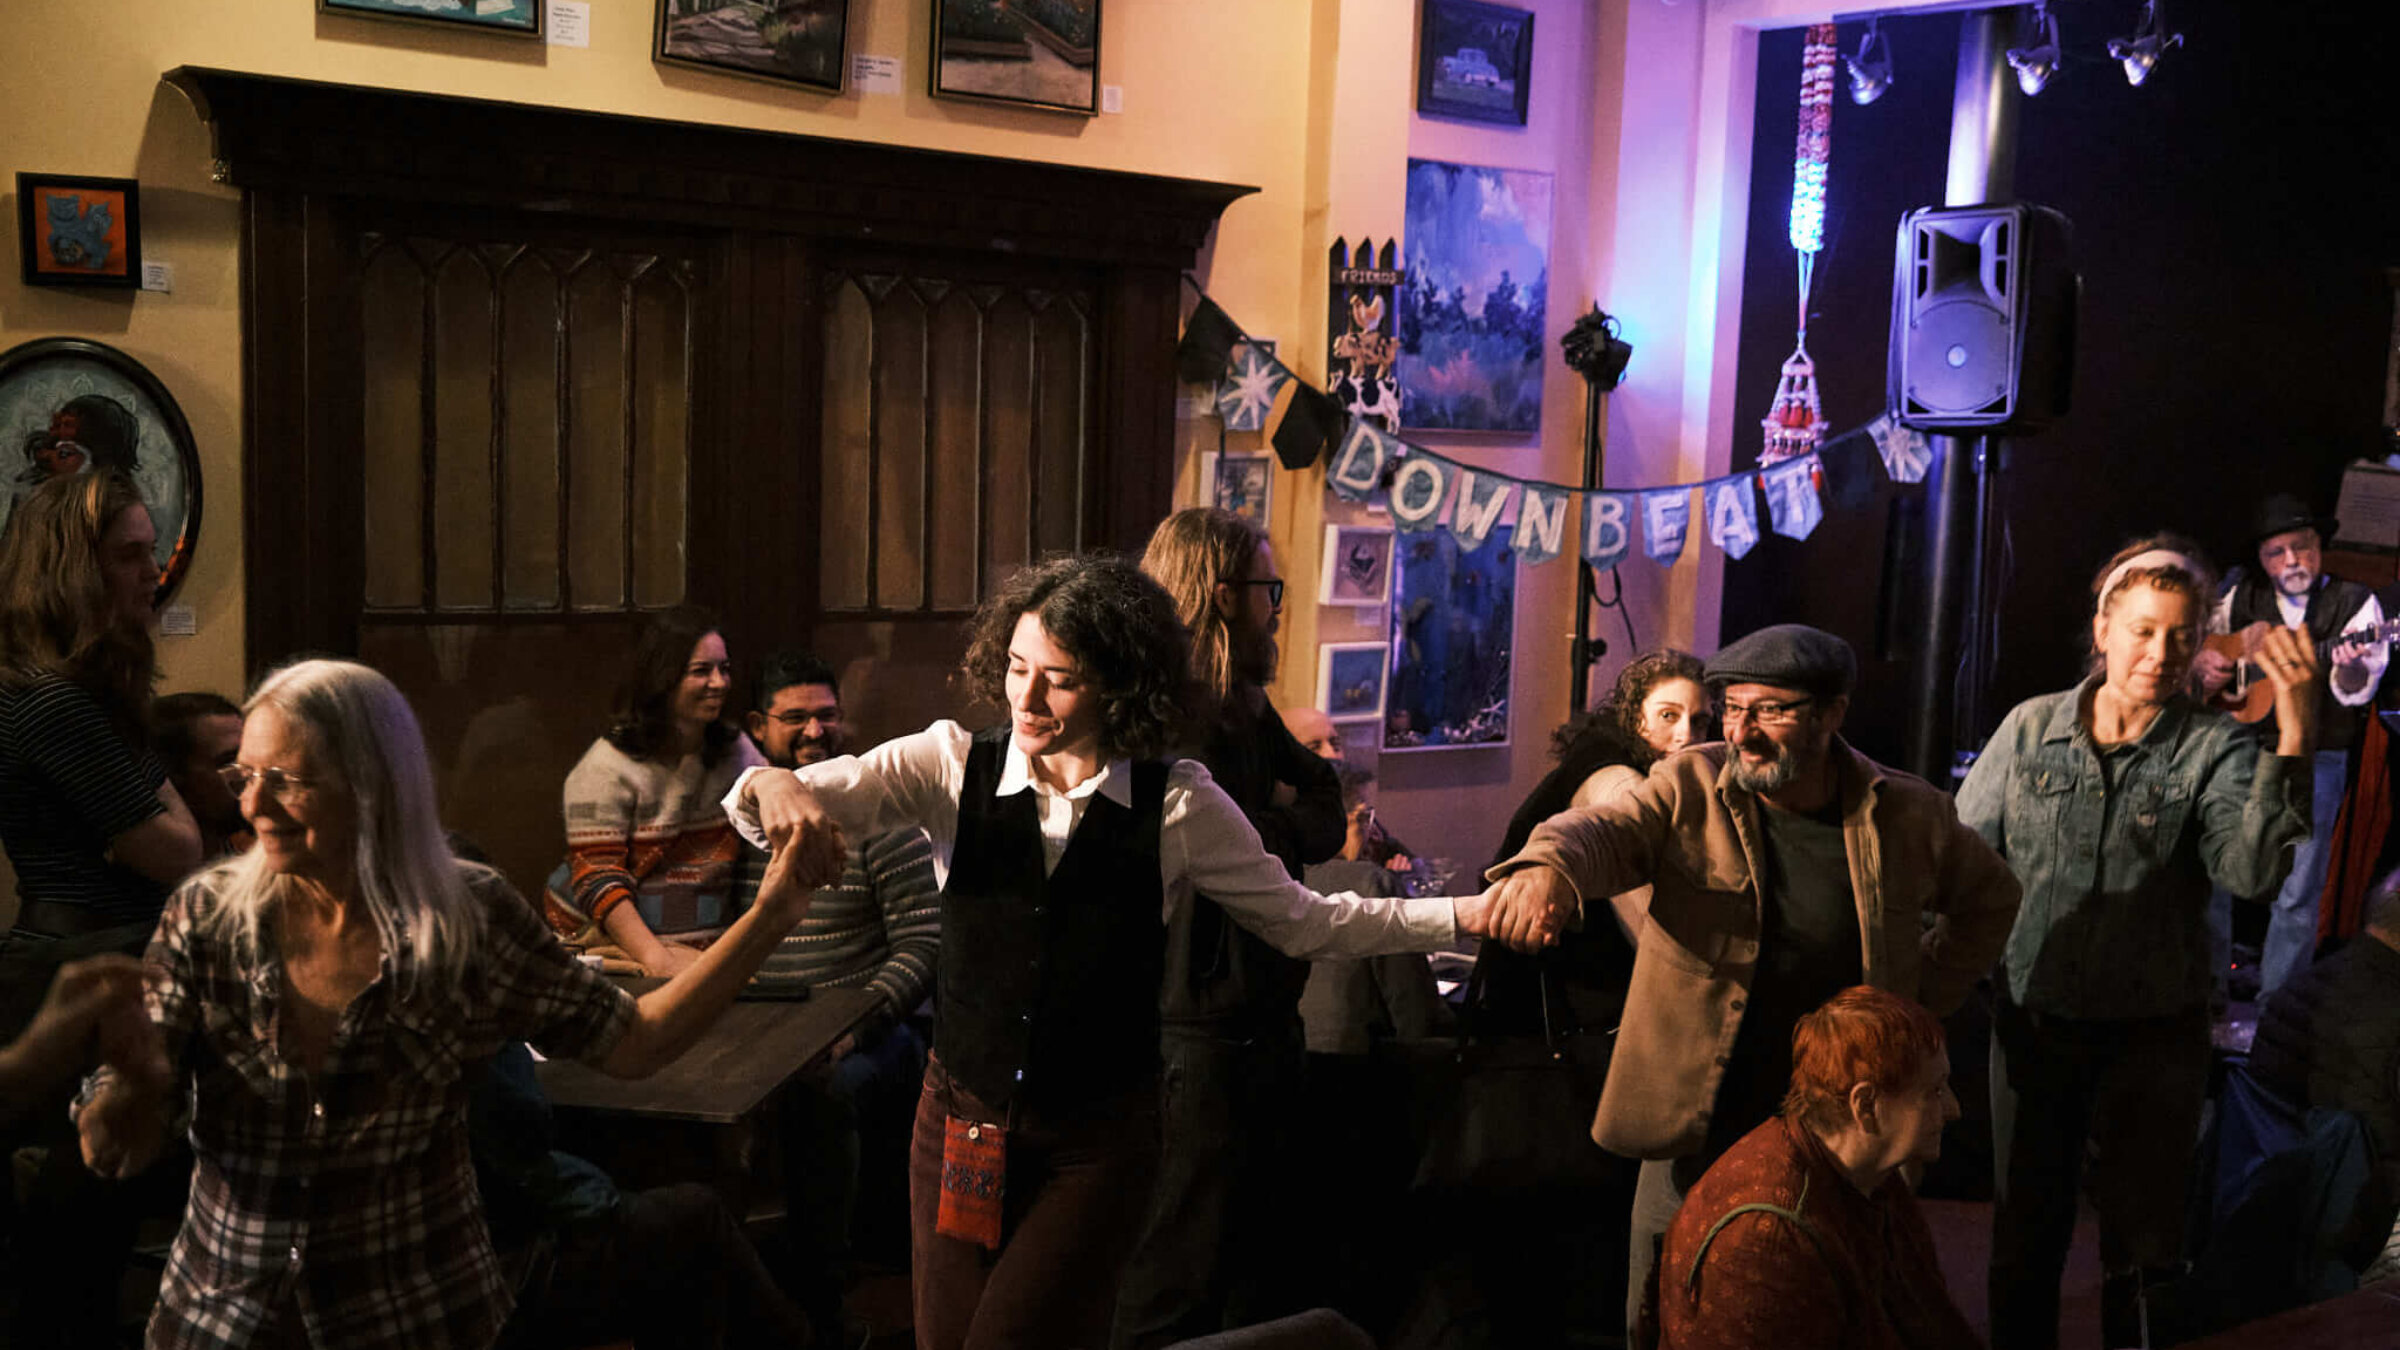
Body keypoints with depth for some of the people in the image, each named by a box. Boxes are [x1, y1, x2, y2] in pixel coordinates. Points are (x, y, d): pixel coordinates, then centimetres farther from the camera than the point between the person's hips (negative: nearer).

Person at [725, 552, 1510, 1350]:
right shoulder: (953, 765, -4)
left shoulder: (1176, 805, -6)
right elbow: (820, 799, -12)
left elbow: (1300, 920, 2)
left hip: (1099, 1139, -2)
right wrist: (777, 789, -36)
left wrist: (1463, 916, -5)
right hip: (963, 1119, 2)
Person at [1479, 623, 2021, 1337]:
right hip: (1695, 1136, -1)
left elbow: (1989, 896, 19)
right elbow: (1605, 830, -22)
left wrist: (1922, 1003, 10)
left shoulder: (1907, 814, 0)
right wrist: (1548, 865, -45)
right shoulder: (1689, 786, -4)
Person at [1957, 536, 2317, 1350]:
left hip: (2153, 1035, -1)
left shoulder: (2215, 748, -6)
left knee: (2142, 1239, 12)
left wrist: (2293, 735, -32)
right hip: (2033, 1019, 1)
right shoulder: (2031, 728, -1)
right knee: (2025, 1232, 14)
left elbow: (2249, 869, -24)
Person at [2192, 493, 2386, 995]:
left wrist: (2349, 664, -35)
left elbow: (2356, 690, -12)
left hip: (2314, 762, -3)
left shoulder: (2355, 603, -1)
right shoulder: (2240, 597, 8)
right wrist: (2203, 664, -7)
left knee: (2295, 894, -1)